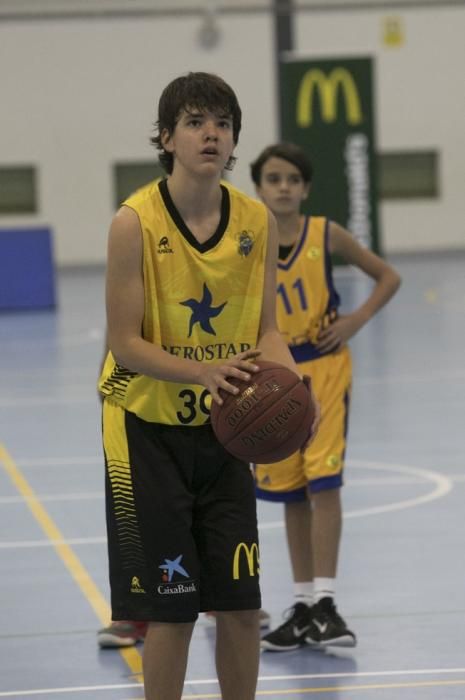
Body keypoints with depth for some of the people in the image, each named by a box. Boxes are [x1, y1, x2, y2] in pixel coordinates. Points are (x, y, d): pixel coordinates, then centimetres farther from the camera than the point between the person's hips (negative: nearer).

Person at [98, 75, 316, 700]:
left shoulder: (257, 221, -3)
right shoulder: (136, 221, -17)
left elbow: (266, 328, 3)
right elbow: (125, 344, -16)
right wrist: (203, 372, -32)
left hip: (224, 427, 4)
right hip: (149, 429, -4)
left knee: (242, 603, 6)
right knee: (170, 608, -2)